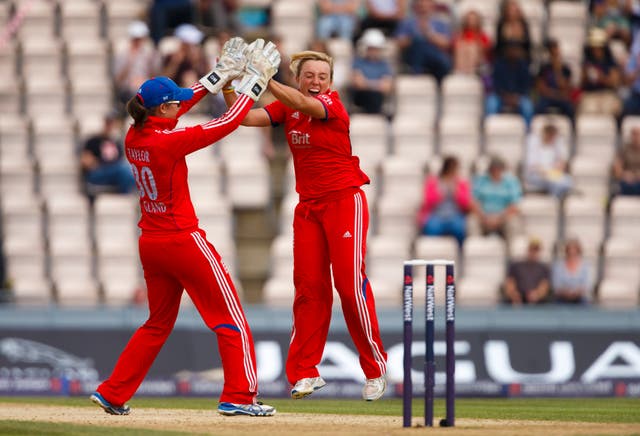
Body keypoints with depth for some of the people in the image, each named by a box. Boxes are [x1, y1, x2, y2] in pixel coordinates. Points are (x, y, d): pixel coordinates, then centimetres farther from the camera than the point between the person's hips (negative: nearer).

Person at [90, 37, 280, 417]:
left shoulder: (134, 137, 2)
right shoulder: (169, 141, -19)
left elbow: (178, 105, 17)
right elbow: (229, 122, -14)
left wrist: (220, 75, 20)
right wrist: (256, 80, -4)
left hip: (151, 243, 8)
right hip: (183, 240, -8)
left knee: (158, 324, 21)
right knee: (230, 318, 2)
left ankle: (113, 394, 19)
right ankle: (239, 396, -2)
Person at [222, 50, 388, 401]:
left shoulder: (333, 105, -11)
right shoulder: (287, 107, 5)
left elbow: (304, 105, -32)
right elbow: (247, 118, -7)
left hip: (344, 202, -5)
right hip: (308, 207, 5)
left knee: (350, 283, -10)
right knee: (308, 287, 0)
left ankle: (375, 370, 0)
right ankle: (304, 372, 1)